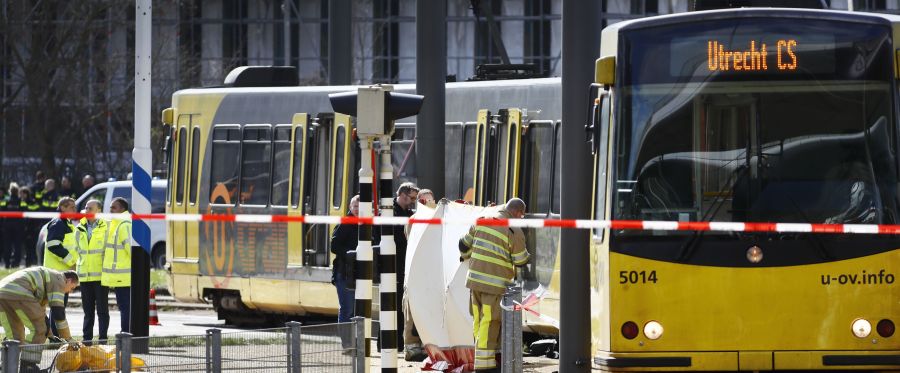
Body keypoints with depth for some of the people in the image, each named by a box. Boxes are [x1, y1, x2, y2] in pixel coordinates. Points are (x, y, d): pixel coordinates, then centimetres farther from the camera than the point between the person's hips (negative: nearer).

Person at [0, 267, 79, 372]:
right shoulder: (58, 279, 10)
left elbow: (40, 313, 42)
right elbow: (58, 311, 1)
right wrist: (68, 339, 8)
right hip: (18, 292, -9)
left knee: (14, 334, 17)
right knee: (37, 329, 1)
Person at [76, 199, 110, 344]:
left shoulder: (106, 228, -3)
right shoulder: (79, 229, 13)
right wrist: (75, 271, 11)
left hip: (100, 276, -5)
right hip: (85, 276, 5)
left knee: (102, 309, -1)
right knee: (88, 310, 9)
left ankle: (103, 338, 2)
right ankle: (87, 339, 13)